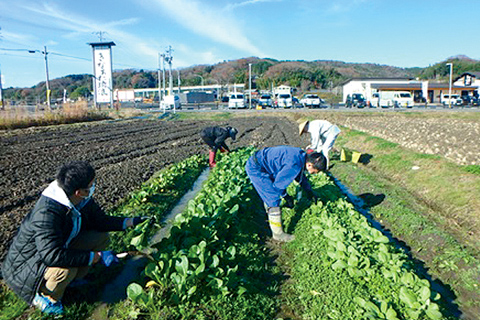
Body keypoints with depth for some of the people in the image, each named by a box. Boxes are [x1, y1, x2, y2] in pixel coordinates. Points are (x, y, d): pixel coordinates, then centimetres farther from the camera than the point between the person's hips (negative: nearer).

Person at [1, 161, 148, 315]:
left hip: (61, 246, 8)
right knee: (66, 268, -36)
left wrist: (131, 221, -7)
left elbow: (101, 221, 4)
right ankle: (44, 296, -2)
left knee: (101, 237, -5)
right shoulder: (46, 213, -37)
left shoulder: (83, 200, -12)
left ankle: (73, 280, 9)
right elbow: (52, 255, -42)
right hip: (26, 265, -8)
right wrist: (97, 257, -39)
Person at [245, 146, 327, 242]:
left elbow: (301, 175, 21)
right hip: (255, 169, -10)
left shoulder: (302, 155, 1)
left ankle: (272, 220, 47)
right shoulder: (294, 165, -29)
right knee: (274, 200, -5)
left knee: (269, 195, 26)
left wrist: (309, 191, 27)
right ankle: (278, 234, 9)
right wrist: (287, 198, -2)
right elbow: (278, 184, -18)